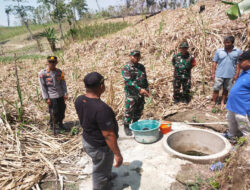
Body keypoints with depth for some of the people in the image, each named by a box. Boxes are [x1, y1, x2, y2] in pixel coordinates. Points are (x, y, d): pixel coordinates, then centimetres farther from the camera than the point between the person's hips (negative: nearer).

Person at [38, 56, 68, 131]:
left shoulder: (59, 72, 5)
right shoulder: (42, 73, -7)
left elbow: (63, 83, 8)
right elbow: (43, 87, -7)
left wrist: (65, 93, 1)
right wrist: (46, 98, -10)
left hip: (60, 95, 5)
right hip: (51, 97, -5)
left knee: (62, 110, 13)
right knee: (54, 112, 1)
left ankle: (60, 123, 35)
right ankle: (52, 125, 25)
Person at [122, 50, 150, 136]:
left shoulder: (141, 67, 10)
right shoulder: (126, 68, -11)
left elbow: (145, 79, 17)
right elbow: (128, 82, -22)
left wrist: (146, 90, 8)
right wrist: (139, 89, -28)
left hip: (141, 94, 6)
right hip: (131, 94, -6)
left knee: (139, 111, 15)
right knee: (129, 111, 1)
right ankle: (126, 127, 20)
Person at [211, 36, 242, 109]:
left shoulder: (238, 51, -2)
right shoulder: (219, 51, -2)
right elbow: (214, 63, 1)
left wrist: (236, 74, -4)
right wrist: (213, 73, -3)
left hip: (230, 75, 1)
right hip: (219, 75, 0)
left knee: (226, 90, 12)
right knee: (216, 89, 1)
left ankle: (222, 103, 27)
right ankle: (213, 103, 12)